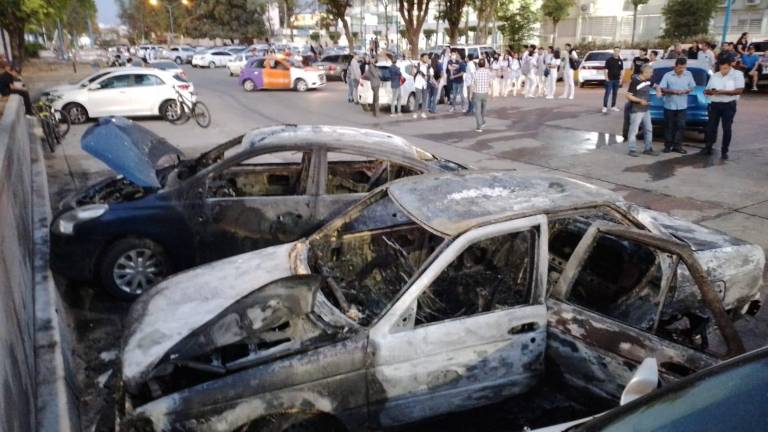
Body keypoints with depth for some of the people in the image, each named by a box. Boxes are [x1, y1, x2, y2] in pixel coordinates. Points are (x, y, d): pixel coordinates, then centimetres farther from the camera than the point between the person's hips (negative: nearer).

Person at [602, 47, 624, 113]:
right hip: (609, 79, -4)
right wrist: (606, 77, -13)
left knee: (615, 93, 9)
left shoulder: (620, 61, 8)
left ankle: (613, 106, 16)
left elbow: (621, 70, 12)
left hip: (617, 79, 4)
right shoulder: (609, 59, -4)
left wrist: (621, 79, 6)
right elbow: (606, 69, -5)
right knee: (607, 93, -6)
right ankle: (605, 106, -3)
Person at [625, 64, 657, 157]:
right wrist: (640, 100, -24)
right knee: (634, 130, -2)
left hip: (646, 110, 9)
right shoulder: (635, 82, -17)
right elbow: (628, 96, -17)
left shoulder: (648, 81, 6)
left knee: (649, 129, 12)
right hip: (636, 110, -8)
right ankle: (632, 150, 5)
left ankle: (648, 148, 22)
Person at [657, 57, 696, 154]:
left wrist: (686, 90, -13)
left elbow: (692, 87, 8)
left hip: (682, 106, 2)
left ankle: (677, 146, 7)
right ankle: (668, 145, 13)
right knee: (669, 126, 4)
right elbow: (662, 88, -8)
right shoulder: (667, 75, -3)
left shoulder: (689, 74, 5)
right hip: (669, 105, -2)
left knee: (681, 126, 1)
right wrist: (672, 91, -22)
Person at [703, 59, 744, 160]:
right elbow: (707, 90, 11)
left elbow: (739, 90, -12)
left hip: (729, 105, -3)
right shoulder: (714, 76, 10)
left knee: (727, 129, 1)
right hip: (714, 104, 3)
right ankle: (708, 148, 16)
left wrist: (723, 91, -20)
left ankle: (724, 151, 9)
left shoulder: (737, 74, -3)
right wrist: (710, 91, -13)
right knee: (711, 127, 5)